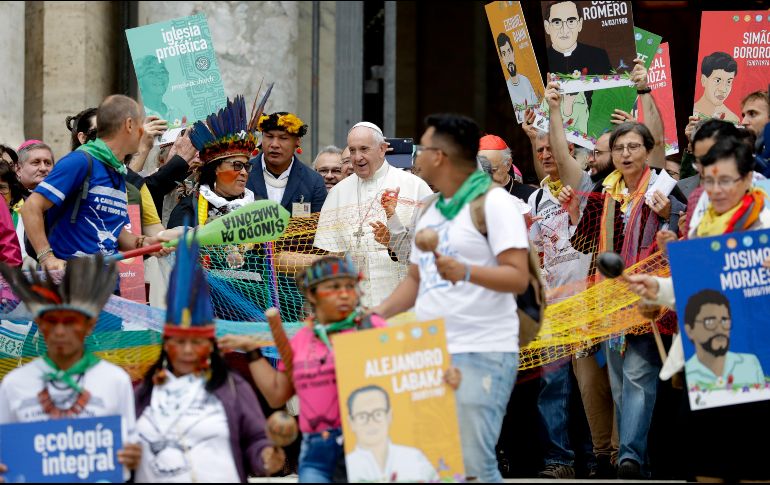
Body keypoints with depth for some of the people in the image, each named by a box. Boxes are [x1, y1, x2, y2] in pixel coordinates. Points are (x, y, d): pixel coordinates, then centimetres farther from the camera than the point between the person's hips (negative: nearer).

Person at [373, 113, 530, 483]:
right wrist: (376, 314, 9)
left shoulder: (493, 202, -7)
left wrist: (465, 272, -31)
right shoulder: (432, 211, 19)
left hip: (481, 355, -8)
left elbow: (518, 278, -14)